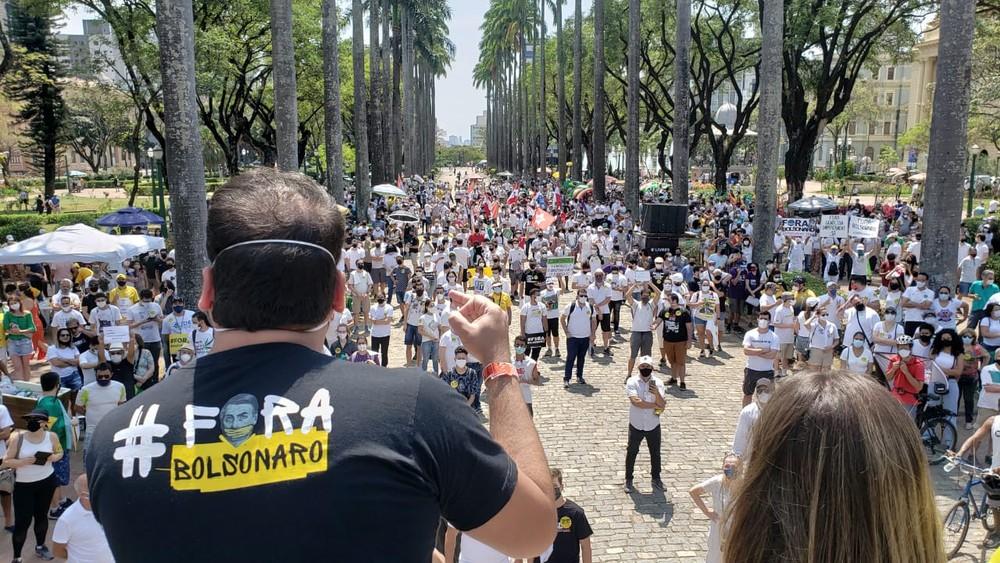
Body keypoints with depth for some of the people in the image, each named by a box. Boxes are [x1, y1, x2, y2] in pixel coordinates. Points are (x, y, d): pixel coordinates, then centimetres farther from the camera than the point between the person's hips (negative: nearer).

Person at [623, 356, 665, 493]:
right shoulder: (632, 382, -13)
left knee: (655, 452, 16)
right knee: (631, 452, 10)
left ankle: (656, 478, 35)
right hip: (636, 425, -2)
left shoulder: (658, 382, -7)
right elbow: (636, 401, -26)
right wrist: (655, 405, -19)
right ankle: (628, 480, 24)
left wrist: (657, 394, -34)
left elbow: (662, 405, -15)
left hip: (653, 425, 2)